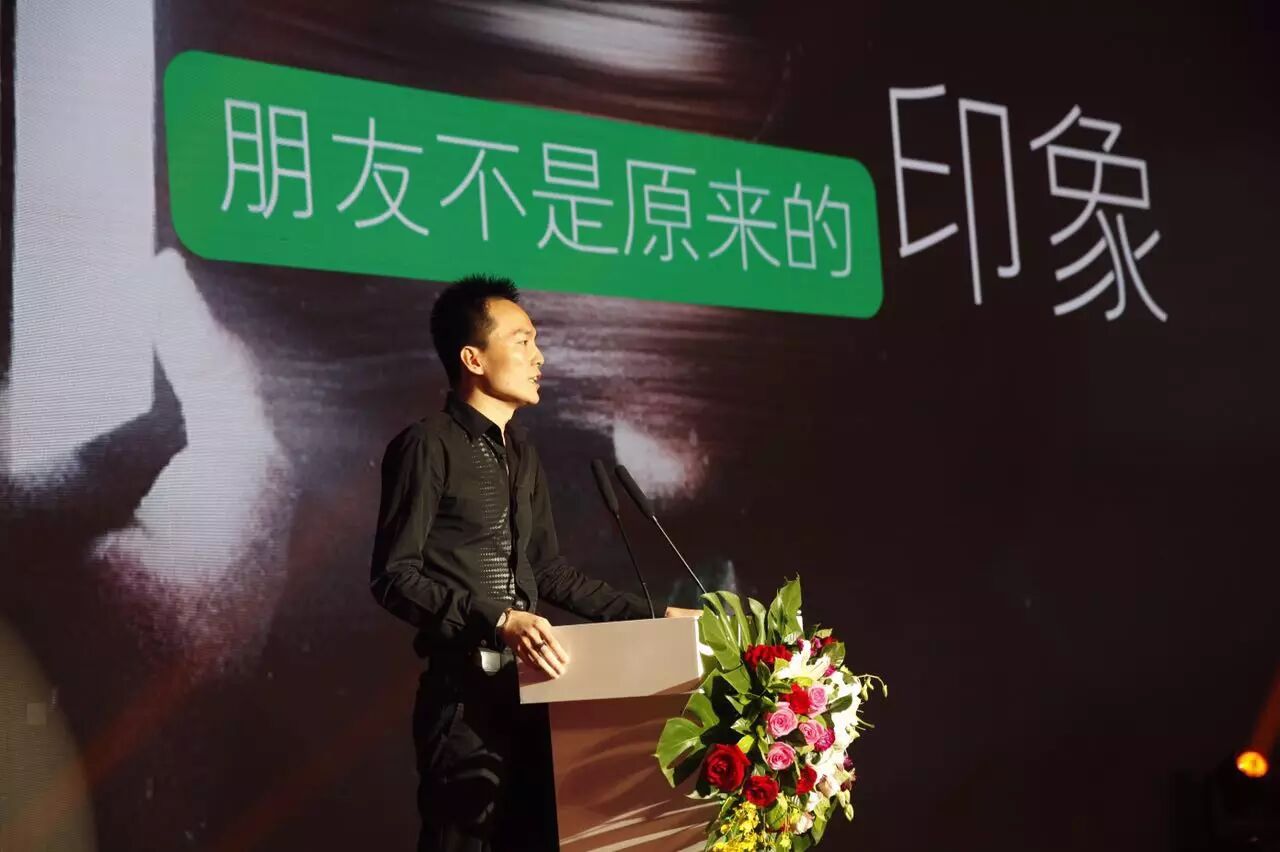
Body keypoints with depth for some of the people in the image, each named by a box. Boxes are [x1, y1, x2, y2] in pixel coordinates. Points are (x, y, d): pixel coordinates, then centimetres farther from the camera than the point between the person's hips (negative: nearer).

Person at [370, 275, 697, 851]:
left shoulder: (522, 454, 17)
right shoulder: (428, 446, -8)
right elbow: (394, 575, -13)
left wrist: (650, 615, 14)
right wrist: (497, 621, -23)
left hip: (529, 688, 8)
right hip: (465, 693, -7)